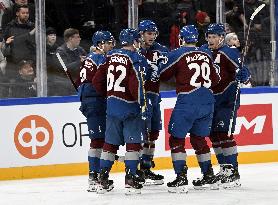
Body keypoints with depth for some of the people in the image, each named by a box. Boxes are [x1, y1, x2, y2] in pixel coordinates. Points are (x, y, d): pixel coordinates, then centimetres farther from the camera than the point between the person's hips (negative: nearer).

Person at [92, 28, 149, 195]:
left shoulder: (111, 57, 8)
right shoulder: (136, 59, -11)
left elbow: (97, 81, 9)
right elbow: (136, 85, -21)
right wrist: (142, 105, -12)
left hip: (112, 106, 6)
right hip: (129, 106, -6)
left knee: (111, 142, 12)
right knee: (134, 142, 0)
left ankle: (103, 180, 12)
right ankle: (130, 178, -5)